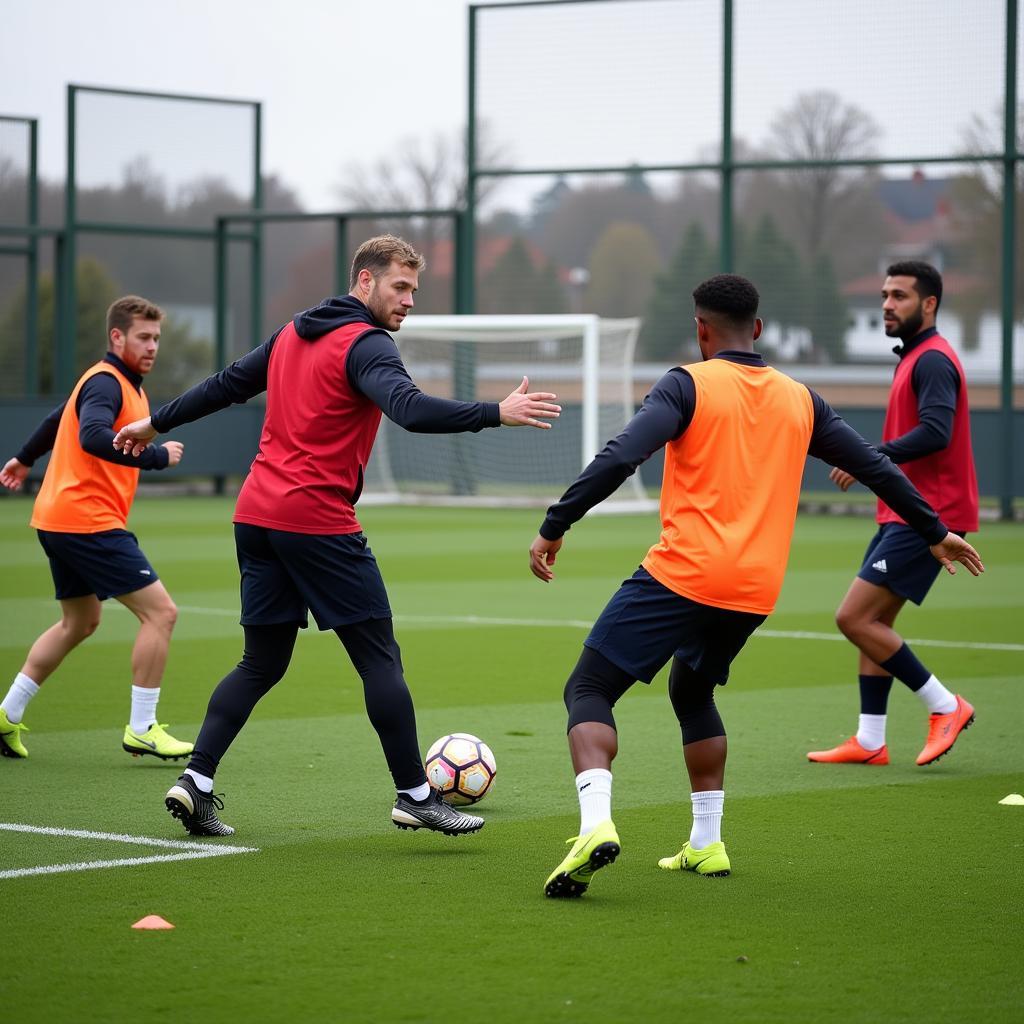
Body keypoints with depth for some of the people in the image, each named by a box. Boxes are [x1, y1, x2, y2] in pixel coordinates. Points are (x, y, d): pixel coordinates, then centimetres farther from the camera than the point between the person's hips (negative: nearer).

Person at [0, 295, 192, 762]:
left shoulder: (123, 384, 17)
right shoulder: (105, 382, -13)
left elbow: (60, 417, 33)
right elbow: (93, 437, -32)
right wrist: (159, 456, -29)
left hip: (60, 522, 11)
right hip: (88, 520, -11)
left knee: (80, 622, 23)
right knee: (160, 611, -10)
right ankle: (141, 730, -6)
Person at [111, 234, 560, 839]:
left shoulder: (292, 335, 15)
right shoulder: (365, 345, -11)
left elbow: (228, 385, 24)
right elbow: (411, 409, -28)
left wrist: (157, 423, 36)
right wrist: (497, 414, -35)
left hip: (257, 516, 8)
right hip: (320, 522, -8)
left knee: (262, 663, 13)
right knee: (380, 658, 0)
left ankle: (197, 782, 4)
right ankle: (415, 796, 3)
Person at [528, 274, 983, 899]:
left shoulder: (689, 384, -2)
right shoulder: (799, 400, 13)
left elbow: (619, 459, -15)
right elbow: (875, 466, 19)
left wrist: (554, 527, -12)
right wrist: (936, 531, 31)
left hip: (681, 574, -6)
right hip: (754, 593, 6)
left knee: (589, 690, 0)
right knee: (692, 693, 30)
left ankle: (596, 824, -24)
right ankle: (706, 844, 23)